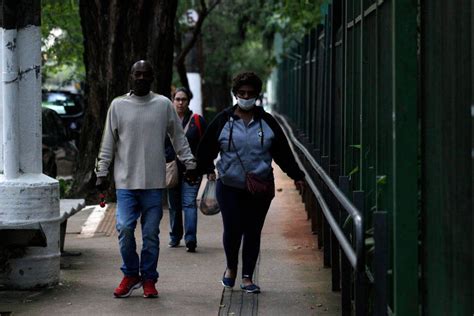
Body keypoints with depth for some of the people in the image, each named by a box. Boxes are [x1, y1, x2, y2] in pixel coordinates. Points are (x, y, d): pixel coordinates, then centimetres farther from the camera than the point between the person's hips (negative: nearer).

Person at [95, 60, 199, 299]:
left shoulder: (164, 105, 4)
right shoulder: (118, 105, 4)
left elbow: (178, 138, 12)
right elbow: (108, 143, 7)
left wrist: (190, 164, 6)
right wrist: (101, 173, 4)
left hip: (154, 182, 0)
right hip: (126, 181, 0)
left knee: (151, 233, 4)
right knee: (125, 228, -10)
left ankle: (149, 279, 15)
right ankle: (130, 275, 9)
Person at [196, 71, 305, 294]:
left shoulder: (267, 122, 6)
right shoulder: (223, 121, 2)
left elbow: (283, 152, 10)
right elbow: (206, 150, 6)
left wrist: (296, 175, 8)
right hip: (229, 187, -1)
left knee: (253, 232, 3)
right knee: (232, 230, -6)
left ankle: (247, 277, 14)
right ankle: (231, 267, 22)